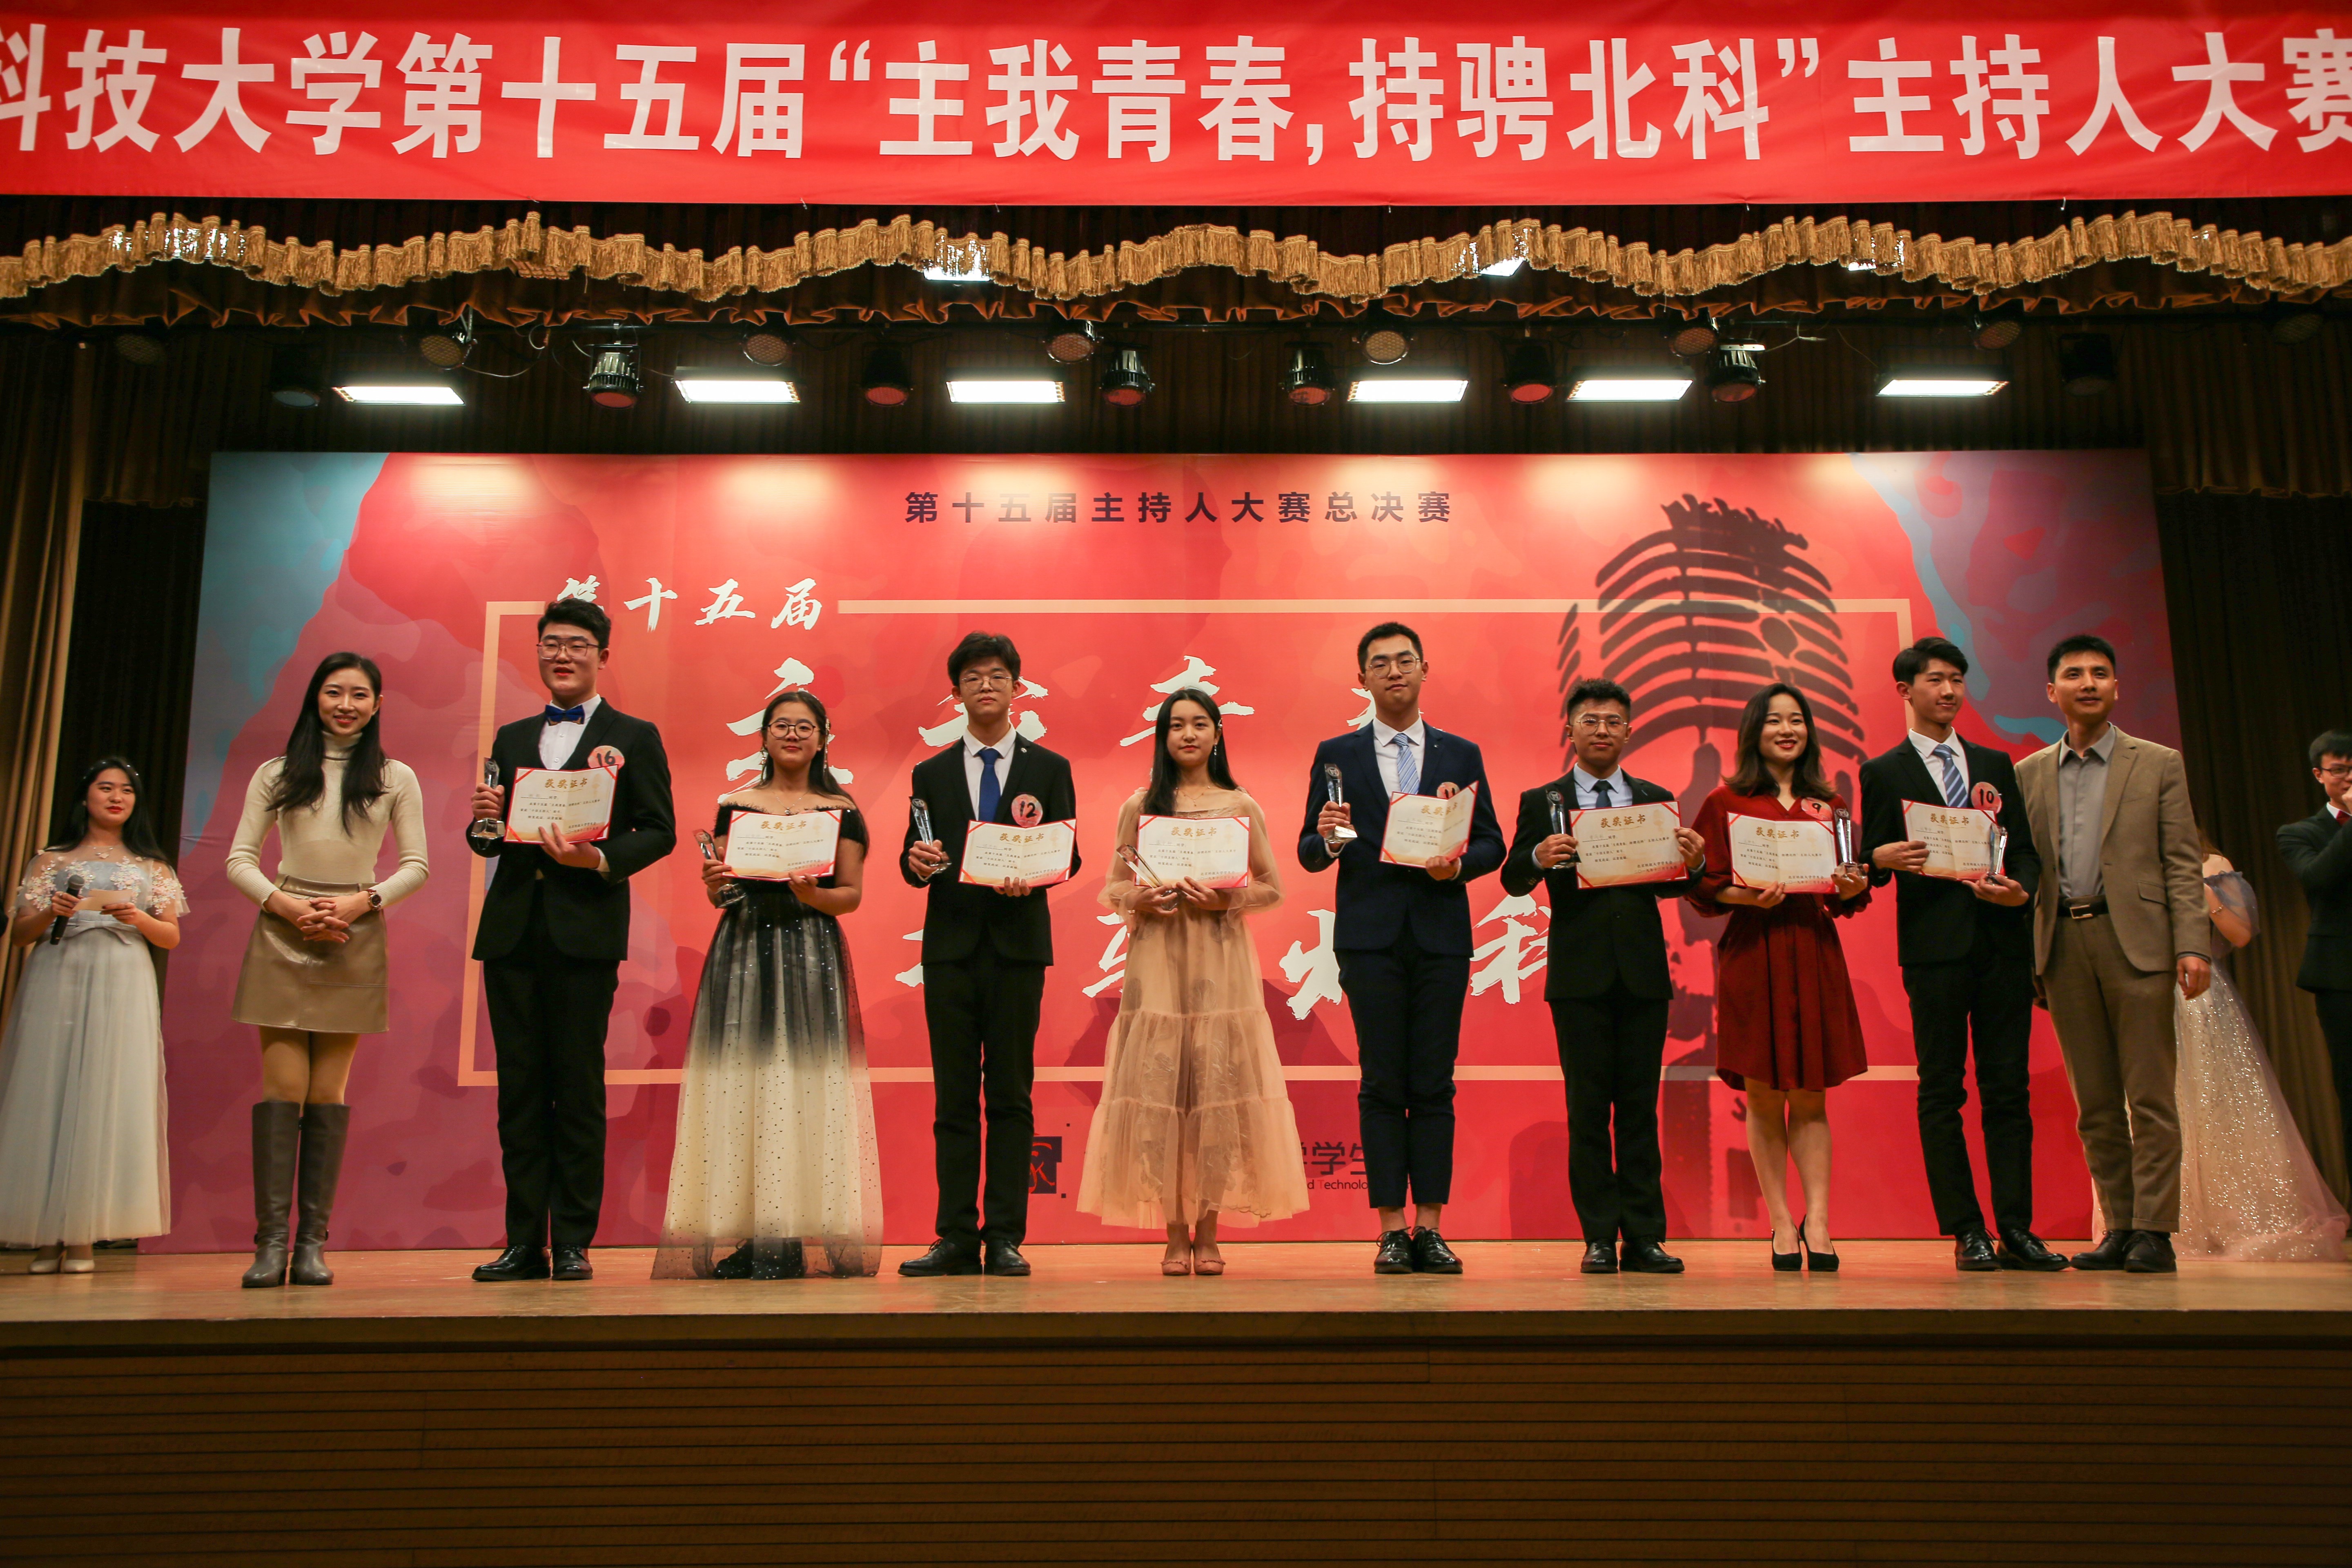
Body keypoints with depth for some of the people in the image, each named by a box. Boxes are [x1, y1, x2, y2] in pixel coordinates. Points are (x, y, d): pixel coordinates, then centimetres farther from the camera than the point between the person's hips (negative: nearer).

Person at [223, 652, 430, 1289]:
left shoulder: (395, 778, 8)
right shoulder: (277, 774, 8)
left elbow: (416, 865, 6)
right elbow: (240, 859, 6)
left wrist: (363, 901, -10)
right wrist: (288, 905, -10)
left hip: (354, 940, 0)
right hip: (282, 934, 0)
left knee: (328, 1091, 2)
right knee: (283, 1087, -6)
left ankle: (312, 1244, 3)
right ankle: (271, 1241, -4)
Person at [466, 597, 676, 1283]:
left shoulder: (634, 737, 7)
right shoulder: (511, 738, 19)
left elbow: (659, 832, 0)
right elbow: (488, 842, 19)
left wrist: (601, 859, -17)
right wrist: (484, 820, -4)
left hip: (585, 929, -4)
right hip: (512, 928, 4)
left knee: (579, 1089, -1)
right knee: (519, 1086, 5)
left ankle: (574, 1244, 5)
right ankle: (524, 1242, 11)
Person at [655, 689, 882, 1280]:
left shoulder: (841, 810, 7)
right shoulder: (734, 805, 12)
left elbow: (852, 895, 4)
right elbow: (719, 894, 13)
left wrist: (812, 895, -15)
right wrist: (715, 884, -9)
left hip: (811, 957, -2)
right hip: (742, 951, 2)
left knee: (804, 1081, -8)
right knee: (739, 1077, -3)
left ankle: (787, 1238, -4)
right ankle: (744, 1236, 0)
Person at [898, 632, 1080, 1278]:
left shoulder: (1049, 768, 8)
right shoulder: (931, 774, 13)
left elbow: (1067, 854, 3)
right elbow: (913, 862, 9)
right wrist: (917, 863, -14)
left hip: (1018, 943, -1)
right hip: (950, 945, 2)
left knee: (1010, 1095, 1)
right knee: (953, 1097, 3)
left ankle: (1005, 1237, 5)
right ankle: (956, 1237, 8)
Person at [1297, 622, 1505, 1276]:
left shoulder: (1461, 754, 12)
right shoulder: (1337, 755, 9)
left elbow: (1492, 844, 9)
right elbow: (1309, 854, 6)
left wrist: (1459, 862, -11)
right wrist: (1328, 839, -16)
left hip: (1441, 933, 1)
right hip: (1371, 935, -1)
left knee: (1435, 1085, 1)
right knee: (1382, 1085, -1)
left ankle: (1430, 1227, 7)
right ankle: (1392, 1230, 4)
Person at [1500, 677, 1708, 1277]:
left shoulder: (1656, 800, 13)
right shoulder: (1542, 801, 7)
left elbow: (1667, 885, 8)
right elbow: (1512, 880, -1)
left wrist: (1693, 861, -13)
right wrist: (1539, 857, -22)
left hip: (1643, 971, 2)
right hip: (1579, 973, -2)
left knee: (1640, 1106, 4)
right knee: (1588, 1108, 1)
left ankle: (1644, 1236, 9)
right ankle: (1600, 1237, 7)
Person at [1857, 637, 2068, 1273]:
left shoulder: (1996, 765, 18)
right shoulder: (1884, 773, 7)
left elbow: (2026, 851, 14)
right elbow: (1872, 865, 3)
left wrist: (2021, 891, -7)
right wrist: (1883, 858, -20)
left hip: (2002, 941, 3)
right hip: (1934, 946, -3)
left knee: (2009, 1089, 3)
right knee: (1941, 1091, -1)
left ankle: (2017, 1230, 6)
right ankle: (1966, 1233, 4)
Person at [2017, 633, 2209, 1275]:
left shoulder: (2159, 764, 7)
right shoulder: (2028, 774, 13)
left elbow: (2182, 863, 2)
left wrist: (2192, 946, -8)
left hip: (2135, 940, -2)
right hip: (2062, 947, 3)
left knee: (2150, 1095, -2)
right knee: (2094, 1101, 7)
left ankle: (2154, 1230, 4)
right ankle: (2119, 1228, 14)